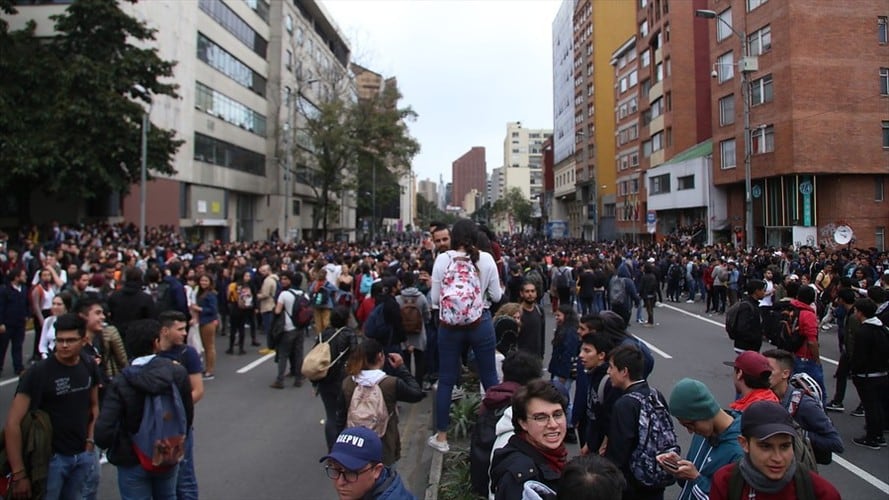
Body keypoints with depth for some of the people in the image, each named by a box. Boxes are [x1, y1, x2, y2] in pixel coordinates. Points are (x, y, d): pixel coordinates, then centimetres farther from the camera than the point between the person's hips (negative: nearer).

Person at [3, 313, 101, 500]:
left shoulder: (89, 367, 0)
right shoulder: (38, 374, -15)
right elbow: (12, 424, -16)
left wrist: (90, 440, 2)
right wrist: (19, 474, -18)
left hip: (82, 455, 5)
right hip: (50, 457, -5)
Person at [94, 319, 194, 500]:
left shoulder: (120, 384, -21)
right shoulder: (178, 372, -15)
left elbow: (102, 432, -26)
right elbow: (188, 416, -6)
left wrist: (113, 447, -3)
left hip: (133, 461, -2)